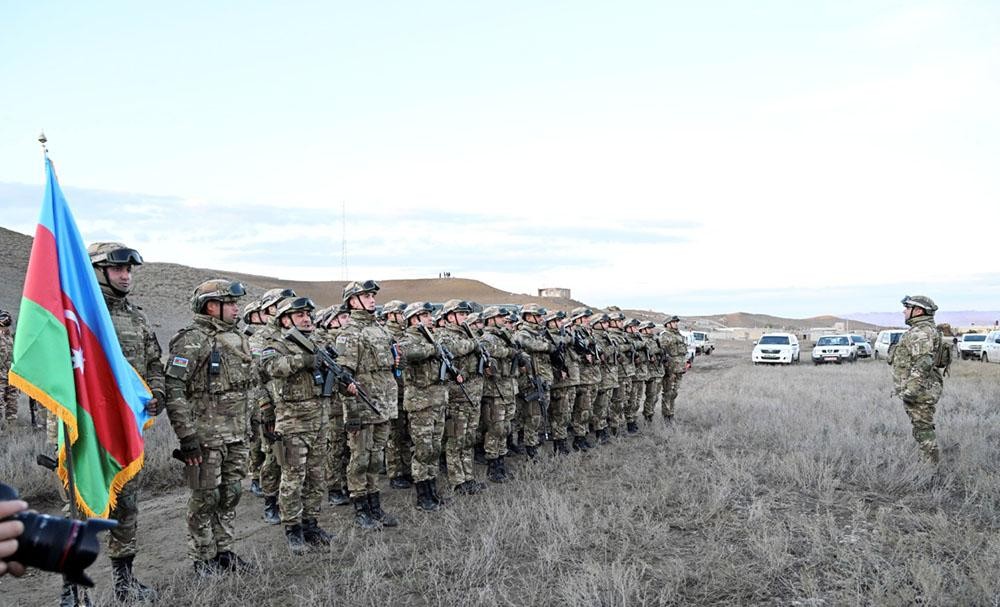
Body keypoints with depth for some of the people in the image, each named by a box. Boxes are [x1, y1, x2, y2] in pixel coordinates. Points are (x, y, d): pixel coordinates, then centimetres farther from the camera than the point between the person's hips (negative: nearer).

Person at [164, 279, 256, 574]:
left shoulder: (237, 338, 13)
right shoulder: (191, 340, -13)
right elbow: (173, 390, -18)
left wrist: (247, 429, 19)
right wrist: (187, 436, -20)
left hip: (237, 436, 7)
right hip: (206, 436, -7)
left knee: (230, 495, 14)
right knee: (205, 499, 4)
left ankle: (224, 552, 26)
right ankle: (203, 559, 17)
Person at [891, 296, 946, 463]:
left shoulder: (922, 332, -16)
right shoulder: (919, 331, 18)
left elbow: (922, 364, -25)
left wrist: (910, 390, -25)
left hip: (920, 391, -11)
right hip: (922, 390, 11)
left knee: (923, 429, -6)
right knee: (923, 429, 15)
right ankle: (930, 463, 20)